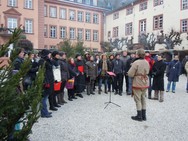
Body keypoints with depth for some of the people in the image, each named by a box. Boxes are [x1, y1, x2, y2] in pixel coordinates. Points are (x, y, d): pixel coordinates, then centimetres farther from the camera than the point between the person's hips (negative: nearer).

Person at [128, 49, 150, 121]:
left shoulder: (136, 63, -18)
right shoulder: (147, 62, 3)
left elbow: (130, 74, -17)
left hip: (138, 84, -7)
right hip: (145, 83, 7)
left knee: (138, 100, 4)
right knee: (143, 99, 15)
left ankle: (139, 116, 13)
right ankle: (144, 116, 24)